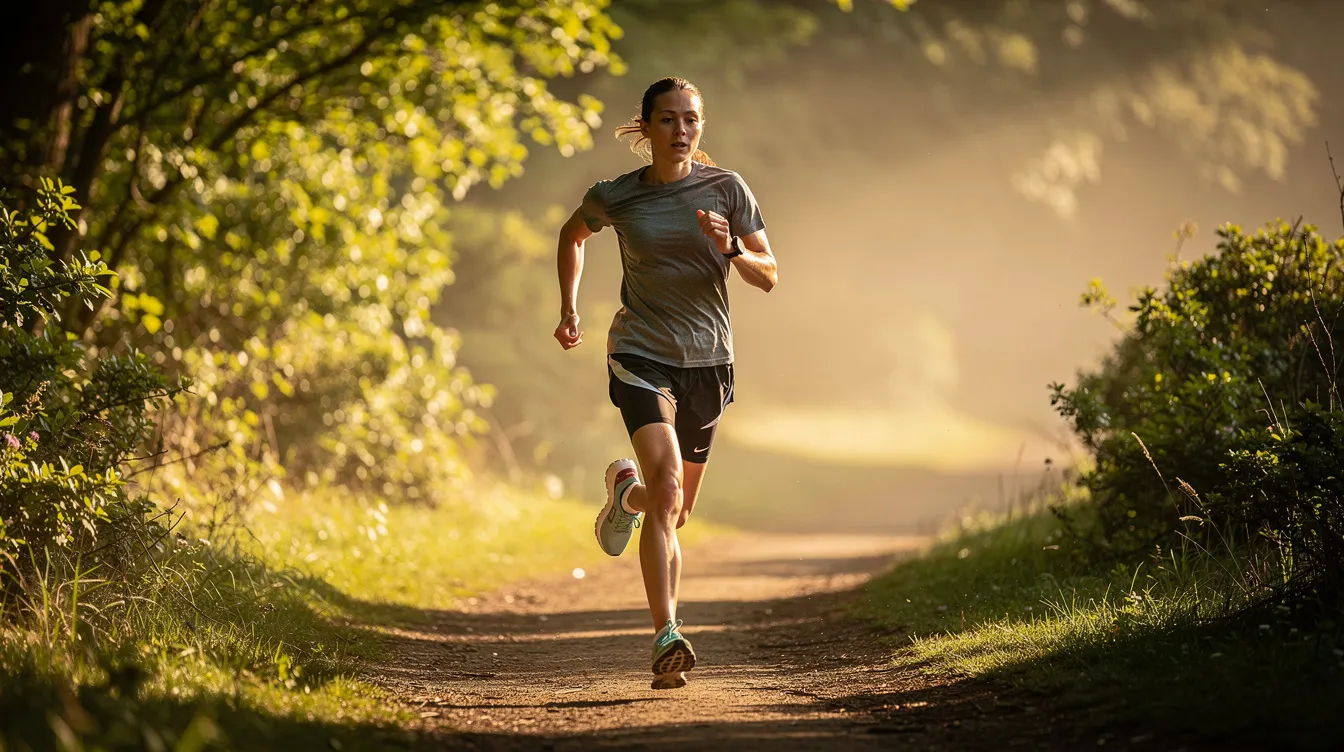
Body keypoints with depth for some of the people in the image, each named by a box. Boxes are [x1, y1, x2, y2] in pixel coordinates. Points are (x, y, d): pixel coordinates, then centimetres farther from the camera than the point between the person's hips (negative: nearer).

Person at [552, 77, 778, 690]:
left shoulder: (726, 189, -2)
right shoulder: (615, 197, -3)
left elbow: (768, 277, -2)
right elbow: (572, 235, 19)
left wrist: (731, 250, -21)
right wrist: (569, 308, 11)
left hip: (708, 361, 3)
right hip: (641, 355, -2)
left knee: (677, 509, 14)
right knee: (666, 490, -23)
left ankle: (627, 490, 50)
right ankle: (667, 638, -24)